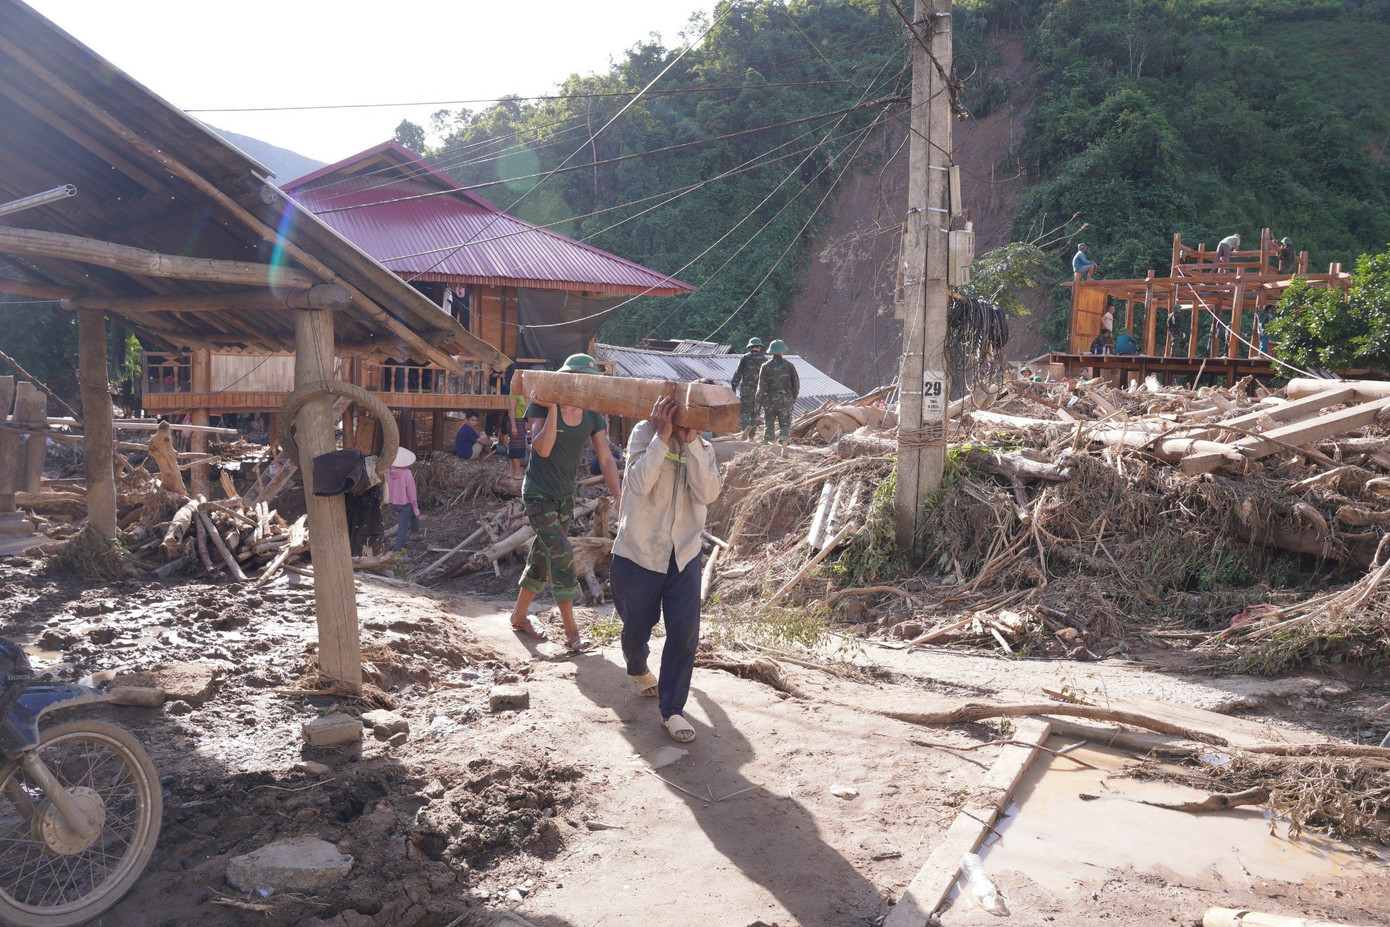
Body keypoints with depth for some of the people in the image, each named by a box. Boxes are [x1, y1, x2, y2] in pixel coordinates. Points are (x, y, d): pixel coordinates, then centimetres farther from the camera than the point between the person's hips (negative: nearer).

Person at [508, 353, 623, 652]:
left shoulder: (592, 416, -1)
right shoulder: (541, 407, -13)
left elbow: (606, 459, -7)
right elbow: (543, 449, -24)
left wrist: (619, 495, -18)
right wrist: (552, 409, -29)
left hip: (565, 495, 6)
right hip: (538, 493, -6)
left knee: (543, 558, 14)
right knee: (561, 554, -14)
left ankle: (518, 615, 32)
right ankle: (571, 632, -9)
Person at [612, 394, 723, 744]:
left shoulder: (703, 447, 2)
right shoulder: (646, 432, -9)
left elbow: (708, 493, -17)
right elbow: (639, 484, -24)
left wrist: (692, 441, -22)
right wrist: (662, 436, -26)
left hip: (683, 555, 2)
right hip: (639, 553, -2)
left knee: (685, 632, -8)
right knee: (636, 629, 14)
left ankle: (672, 709, 7)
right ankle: (638, 668, 49)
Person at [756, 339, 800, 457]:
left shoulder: (765, 366, -6)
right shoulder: (788, 365, -1)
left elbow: (762, 386, -8)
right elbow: (796, 383, 5)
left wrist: (759, 402, -1)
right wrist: (794, 397, 20)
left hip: (769, 400, 0)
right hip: (785, 400, 0)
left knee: (768, 424, 14)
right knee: (785, 424, 0)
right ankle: (784, 448, -16)